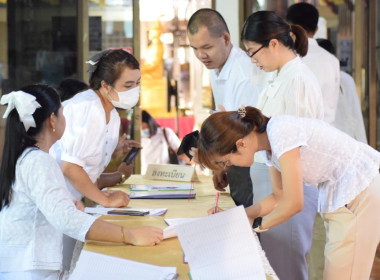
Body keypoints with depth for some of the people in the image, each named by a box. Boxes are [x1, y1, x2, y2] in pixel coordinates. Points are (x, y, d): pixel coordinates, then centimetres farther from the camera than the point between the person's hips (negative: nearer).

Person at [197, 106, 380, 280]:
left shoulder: (281, 132, -24)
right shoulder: (268, 146, 4)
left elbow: (293, 203, -21)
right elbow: (279, 197, 16)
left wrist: (258, 225, -6)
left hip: (358, 191, -9)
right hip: (337, 195, 9)